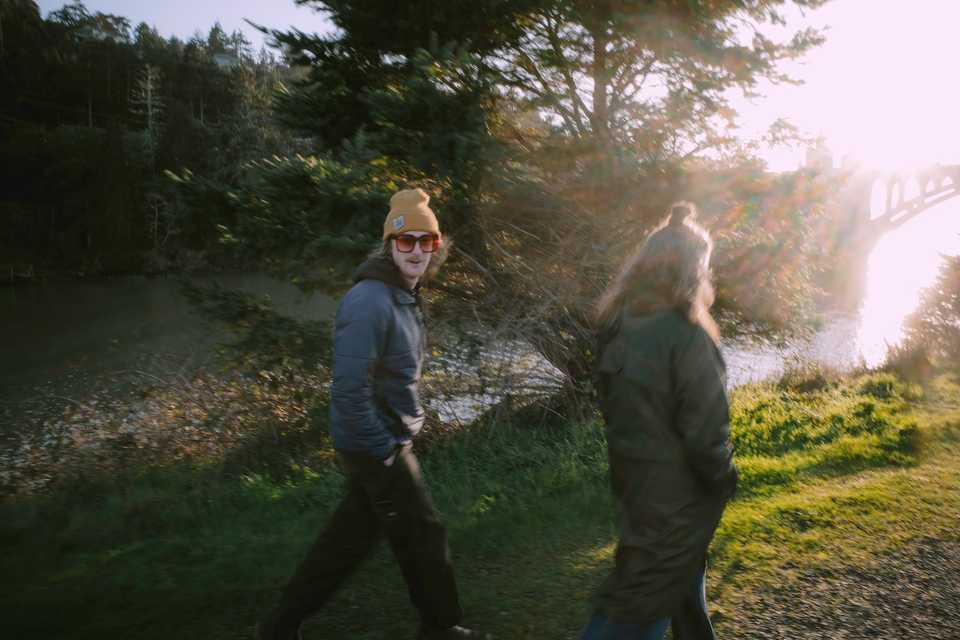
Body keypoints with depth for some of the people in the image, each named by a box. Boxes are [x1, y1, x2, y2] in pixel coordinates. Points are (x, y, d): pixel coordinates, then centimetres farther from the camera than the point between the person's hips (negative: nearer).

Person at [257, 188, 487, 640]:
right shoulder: (370, 302, -24)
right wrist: (385, 452, -21)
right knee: (424, 534, 7)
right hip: (375, 448, -9)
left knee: (349, 538, 19)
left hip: (388, 439, 9)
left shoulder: (403, 295, 7)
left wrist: (407, 427, 14)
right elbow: (349, 388, -29)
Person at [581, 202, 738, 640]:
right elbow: (704, 431, -22)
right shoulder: (686, 335, -25)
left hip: (631, 477, 8)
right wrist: (725, 479, -4)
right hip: (675, 492, -7)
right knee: (641, 603, 6)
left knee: (682, 569, 28)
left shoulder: (616, 324, -2)